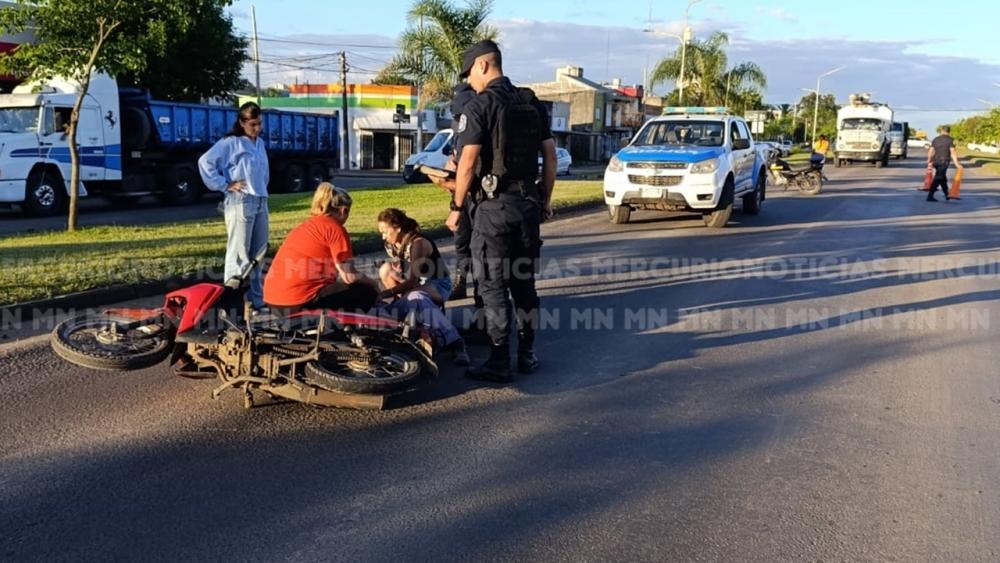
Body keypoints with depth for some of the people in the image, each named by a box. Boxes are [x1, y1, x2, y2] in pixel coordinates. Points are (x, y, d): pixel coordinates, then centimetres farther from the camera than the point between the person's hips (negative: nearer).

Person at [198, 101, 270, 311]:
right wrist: (224, 185, -10)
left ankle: (257, 300, 19)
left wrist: (261, 189, 14)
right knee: (239, 253, -7)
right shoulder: (230, 143, -6)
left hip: (261, 201, 7)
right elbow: (205, 162, -12)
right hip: (240, 202, -7)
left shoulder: (260, 143, 16)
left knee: (257, 253, 11)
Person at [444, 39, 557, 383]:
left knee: (494, 286, 0)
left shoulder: (479, 106, -10)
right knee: (524, 282, 15)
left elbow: (468, 163, -14)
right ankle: (527, 355, 21)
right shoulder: (534, 105, 10)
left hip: (494, 206, -6)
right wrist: (545, 199, 19)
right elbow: (550, 156, 11)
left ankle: (499, 364, 2)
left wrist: (457, 207, -5)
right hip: (528, 204, 7)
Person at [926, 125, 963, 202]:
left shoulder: (935, 139, 12)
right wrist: (956, 163, -13)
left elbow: (930, 151, 10)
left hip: (936, 161, 6)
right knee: (938, 179, -8)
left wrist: (929, 162, 20)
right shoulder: (950, 140, -3)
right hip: (944, 161, -6)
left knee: (943, 178, 19)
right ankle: (930, 196, -15)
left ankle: (947, 195, 29)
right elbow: (952, 152, -11)